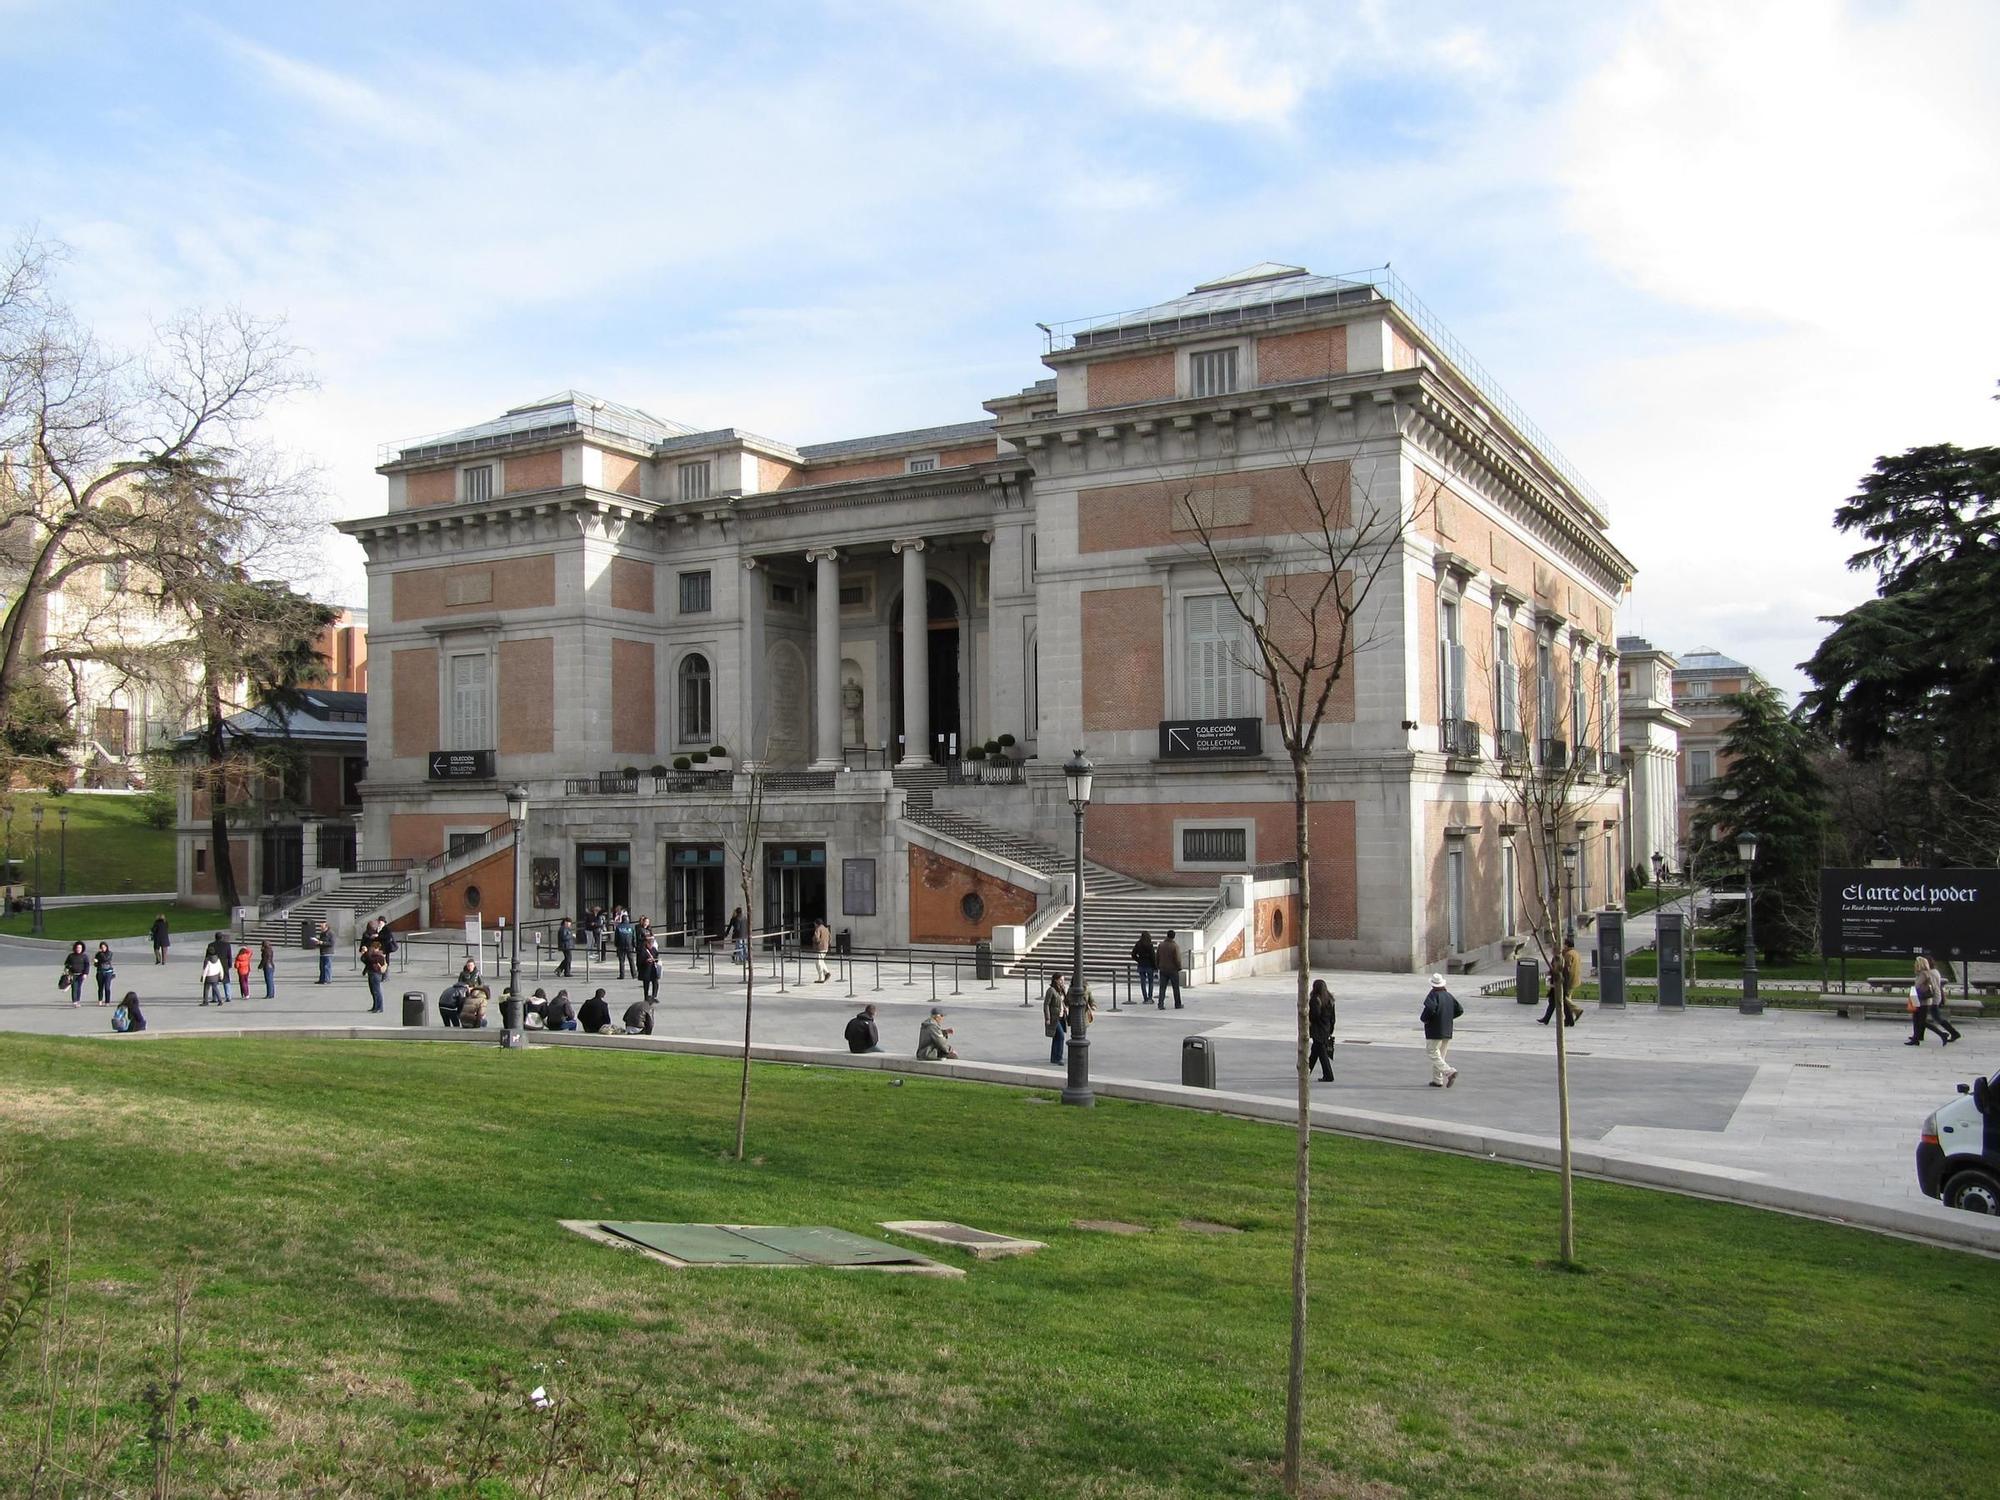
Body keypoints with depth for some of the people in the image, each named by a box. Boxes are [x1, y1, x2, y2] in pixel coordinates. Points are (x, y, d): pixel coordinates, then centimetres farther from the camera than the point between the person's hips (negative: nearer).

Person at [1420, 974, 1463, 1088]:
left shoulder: (1433, 995, -12)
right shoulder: (1449, 995, 8)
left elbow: (1430, 1008, -30)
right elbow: (1460, 1010, 10)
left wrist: (1424, 1018, -13)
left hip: (1434, 1031, -7)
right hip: (1447, 1032, 7)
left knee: (1433, 1055, -4)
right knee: (1440, 1055, 15)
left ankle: (1450, 1072, -21)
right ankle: (1437, 1080, 16)